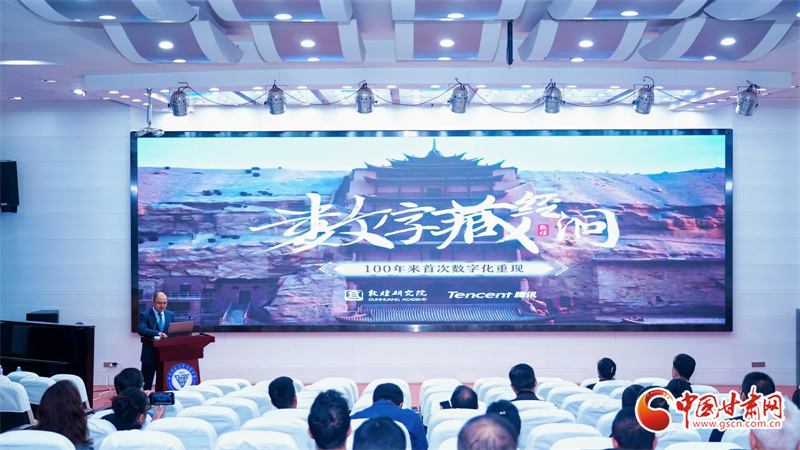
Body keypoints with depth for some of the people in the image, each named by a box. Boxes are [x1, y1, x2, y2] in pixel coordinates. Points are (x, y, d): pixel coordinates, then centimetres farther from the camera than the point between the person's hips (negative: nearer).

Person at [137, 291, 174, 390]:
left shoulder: (171, 315, 10)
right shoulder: (145, 315, -6)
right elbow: (141, 330, -24)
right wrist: (157, 333, -37)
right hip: (149, 356, -4)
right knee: (147, 385, 2)